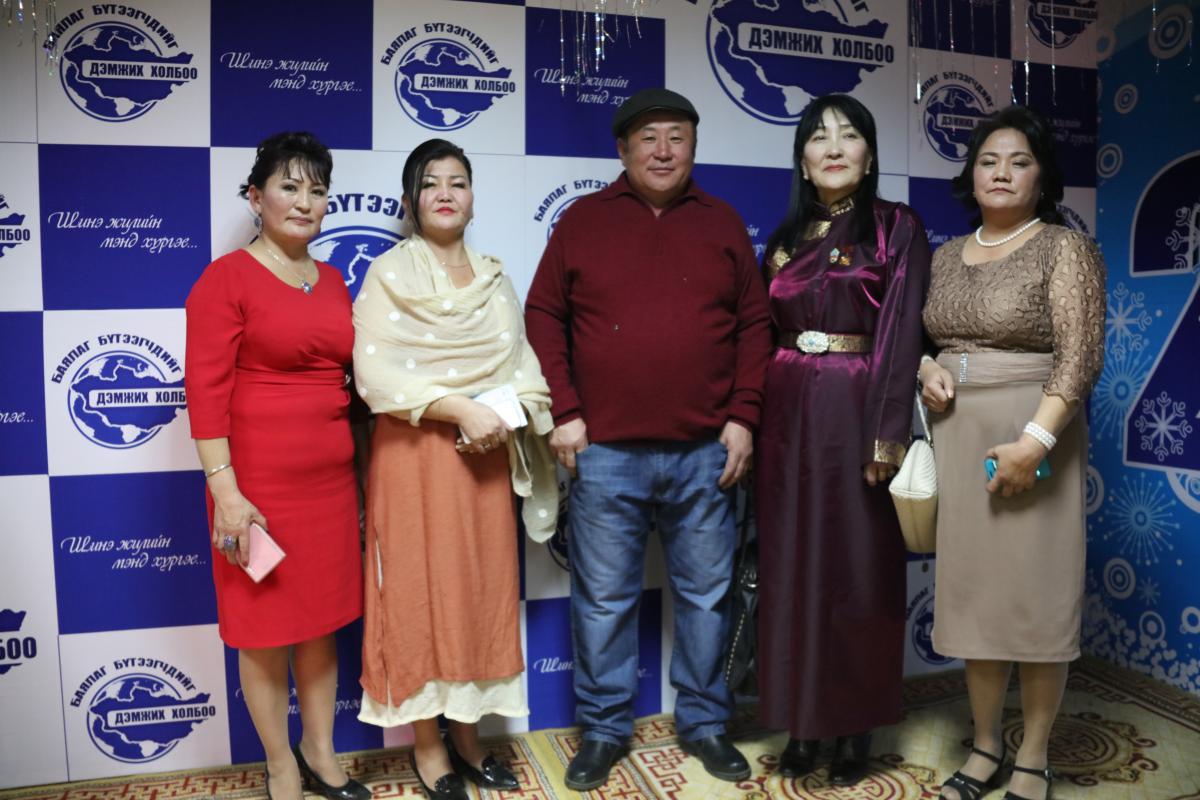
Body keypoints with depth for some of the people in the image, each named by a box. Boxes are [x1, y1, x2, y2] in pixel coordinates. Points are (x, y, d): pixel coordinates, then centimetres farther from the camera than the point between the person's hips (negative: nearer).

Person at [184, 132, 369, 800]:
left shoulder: (333, 281, 10)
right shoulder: (226, 279, -7)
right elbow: (206, 392, -11)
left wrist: (363, 472, 14)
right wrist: (225, 491, -16)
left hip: (331, 481, 6)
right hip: (261, 485, -5)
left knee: (324, 622, 15)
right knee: (267, 630, 9)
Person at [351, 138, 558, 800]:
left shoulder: (495, 278, 13)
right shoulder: (390, 273, -1)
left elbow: (525, 369, 9)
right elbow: (376, 374, -13)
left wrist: (508, 413, -11)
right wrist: (462, 409, -20)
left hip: (488, 455, 5)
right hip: (416, 454, -4)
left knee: (484, 590, 9)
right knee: (421, 592, 2)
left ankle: (467, 733, 26)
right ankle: (427, 746, 19)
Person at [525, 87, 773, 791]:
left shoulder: (724, 223, 9)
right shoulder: (583, 221, 5)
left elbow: (754, 325, 8)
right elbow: (544, 317, 4)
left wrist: (743, 417, -1)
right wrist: (565, 412, -4)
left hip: (706, 452, 2)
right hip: (605, 451, -1)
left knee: (707, 595, 12)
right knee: (604, 599, 9)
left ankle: (705, 723, 32)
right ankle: (604, 729, 28)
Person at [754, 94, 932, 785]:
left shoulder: (898, 227, 0)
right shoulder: (785, 239, 13)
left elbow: (903, 333, -9)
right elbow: (764, 334, 12)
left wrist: (888, 434, -17)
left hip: (858, 411, -4)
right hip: (789, 414, 4)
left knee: (860, 567, 4)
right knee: (793, 565, 8)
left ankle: (858, 727, 21)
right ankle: (805, 721, 23)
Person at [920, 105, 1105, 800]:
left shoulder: (1066, 248, -4)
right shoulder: (948, 255, 12)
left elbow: (1079, 355, -13)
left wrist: (1034, 441, -23)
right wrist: (925, 371, -2)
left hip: (1031, 439, -4)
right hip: (958, 437, 5)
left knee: (1037, 594, 3)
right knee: (974, 591, 10)